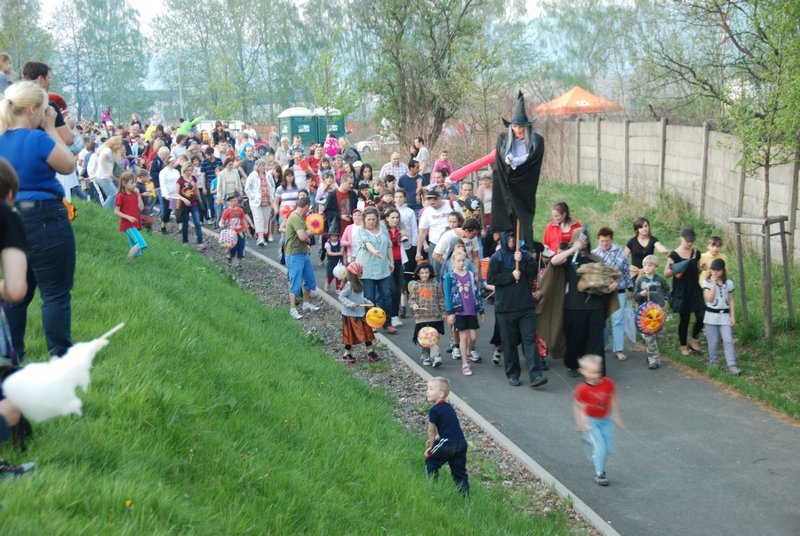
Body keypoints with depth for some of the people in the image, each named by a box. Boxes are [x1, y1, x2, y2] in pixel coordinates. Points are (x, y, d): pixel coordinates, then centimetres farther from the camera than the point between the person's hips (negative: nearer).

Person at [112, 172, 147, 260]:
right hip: (127, 225, -7)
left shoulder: (135, 194, 12)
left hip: (136, 224, 7)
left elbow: (141, 208, 3)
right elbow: (116, 212, -9)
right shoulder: (121, 196, -8)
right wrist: (128, 217, -19)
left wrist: (138, 195, -3)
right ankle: (129, 258, -12)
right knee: (142, 243, -24)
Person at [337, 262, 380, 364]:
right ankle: (347, 354, 14)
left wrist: (368, 302, 9)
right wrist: (350, 304, -27)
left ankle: (370, 352, 17)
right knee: (350, 335, 2)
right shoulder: (349, 285, -18)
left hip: (361, 314, 8)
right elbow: (341, 297, -17)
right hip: (351, 315, -8)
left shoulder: (359, 284, 8)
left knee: (367, 332, 9)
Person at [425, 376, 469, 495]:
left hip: (448, 444, -8)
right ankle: (465, 493, 13)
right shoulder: (448, 407, 18)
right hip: (461, 443, 8)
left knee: (430, 461, 11)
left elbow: (431, 430, -2)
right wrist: (436, 438, 23)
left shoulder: (434, 410, -8)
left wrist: (431, 447, 10)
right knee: (459, 470, 15)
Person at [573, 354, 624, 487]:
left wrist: (616, 416, 6)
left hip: (606, 420, 4)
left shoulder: (608, 383, -12)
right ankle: (599, 474, 6)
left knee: (608, 448, 8)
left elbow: (613, 400, 2)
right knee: (600, 447, -11)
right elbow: (577, 406, -11)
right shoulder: (582, 389, -21)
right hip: (591, 421, -4)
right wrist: (580, 423, -16)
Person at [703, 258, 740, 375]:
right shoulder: (707, 283, -4)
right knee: (713, 341, 5)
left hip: (725, 315, 1)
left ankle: (732, 365, -9)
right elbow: (709, 299, -16)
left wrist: (732, 316, 2)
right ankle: (713, 363, 20)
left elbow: (731, 300, 7)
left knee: (728, 341, -6)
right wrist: (714, 284, -17)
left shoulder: (729, 283, 3)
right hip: (711, 315, -1)